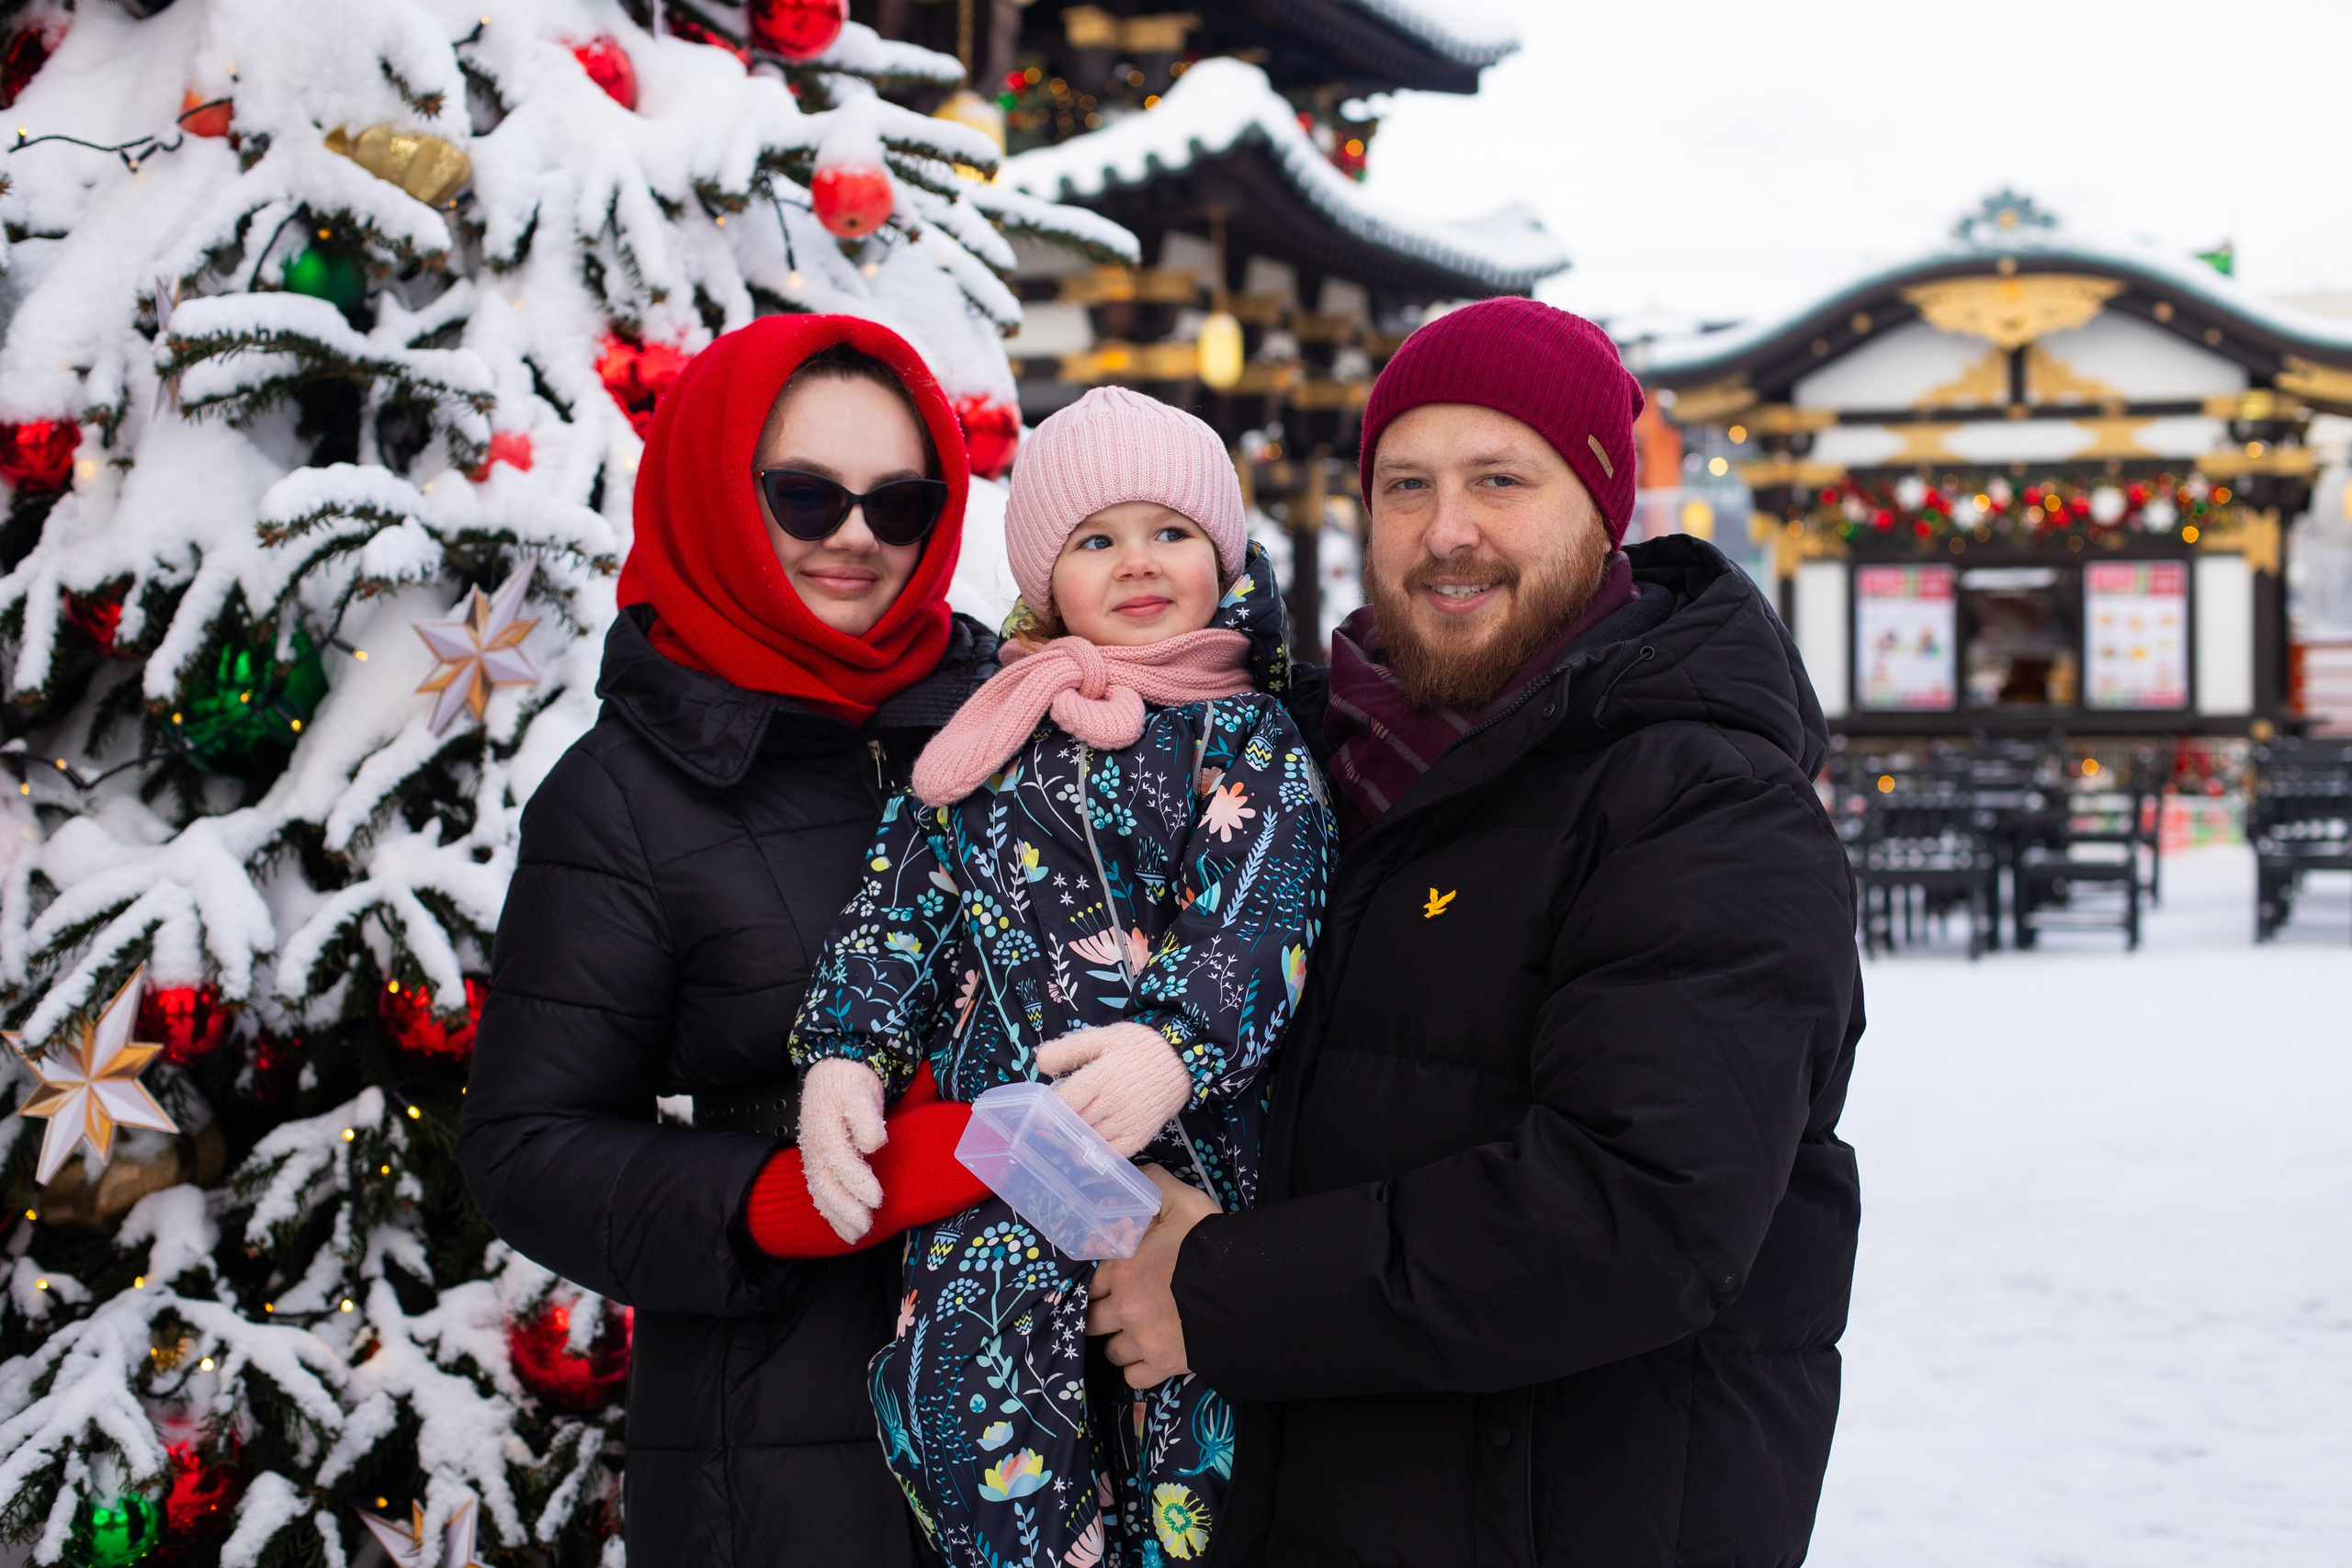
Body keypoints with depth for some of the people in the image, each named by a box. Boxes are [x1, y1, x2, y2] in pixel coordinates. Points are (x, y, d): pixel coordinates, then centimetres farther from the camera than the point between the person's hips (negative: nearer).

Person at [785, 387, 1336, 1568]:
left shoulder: (1263, 741, 11)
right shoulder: (987, 739, 18)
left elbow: (1257, 922, -4)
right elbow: (895, 912, 14)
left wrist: (1178, 1042, -24)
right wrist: (843, 1057, -4)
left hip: (1198, 1138, -1)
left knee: (1187, 1417, -17)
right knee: (968, 1349, -22)